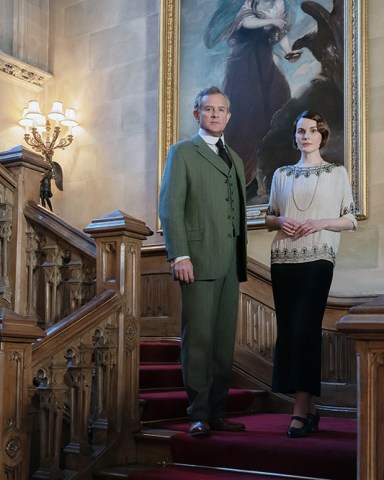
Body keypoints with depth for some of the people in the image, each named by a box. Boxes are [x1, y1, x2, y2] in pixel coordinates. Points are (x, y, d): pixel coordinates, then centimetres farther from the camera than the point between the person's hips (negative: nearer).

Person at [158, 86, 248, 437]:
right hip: (199, 261, -6)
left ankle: (217, 412, 14)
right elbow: (170, 207, -6)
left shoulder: (234, 158, 22)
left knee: (225, 340, 7)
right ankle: (199, 415, 4)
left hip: (230, 263, 6)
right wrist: (180, 255, -15)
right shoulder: (182, 153, 3)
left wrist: (242, 258, 12)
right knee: (198, 338, -4)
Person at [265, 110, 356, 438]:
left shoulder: (337, 173, 7)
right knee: (287, 330, 2)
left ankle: (302, 410, -8)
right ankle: (309, 408, 12)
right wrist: (279, 221, -5)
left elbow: (351, 219, 4)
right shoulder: (281, 175, 15)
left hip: (318, 259, -4)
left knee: (304, 328, -12)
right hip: (283, 260, 4)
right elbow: (269, 219, 18)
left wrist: (320, 223, -12)